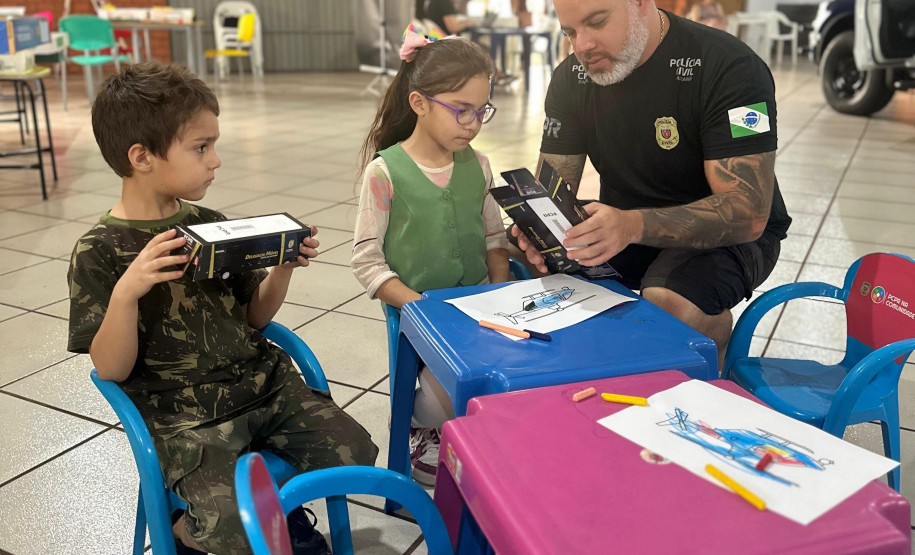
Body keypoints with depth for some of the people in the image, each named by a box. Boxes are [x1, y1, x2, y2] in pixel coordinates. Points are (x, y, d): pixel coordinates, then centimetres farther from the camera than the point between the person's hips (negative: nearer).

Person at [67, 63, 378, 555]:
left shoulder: (211, 226, 6)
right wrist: (125, 293, -29)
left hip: (262, 382, 5)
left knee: (353, 453, -9)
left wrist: (284, 266, -5)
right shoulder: (98, 252, -9)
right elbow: (111, 370, -12)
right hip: (181, 415, -5)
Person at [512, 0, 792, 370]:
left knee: (671, 303, -35)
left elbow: (748, 215, -28)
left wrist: (635, 225, -44)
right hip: (623, 227, 5)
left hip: (728, 234, -4)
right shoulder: (571, 78, -3)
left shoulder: (729, 68, -21)